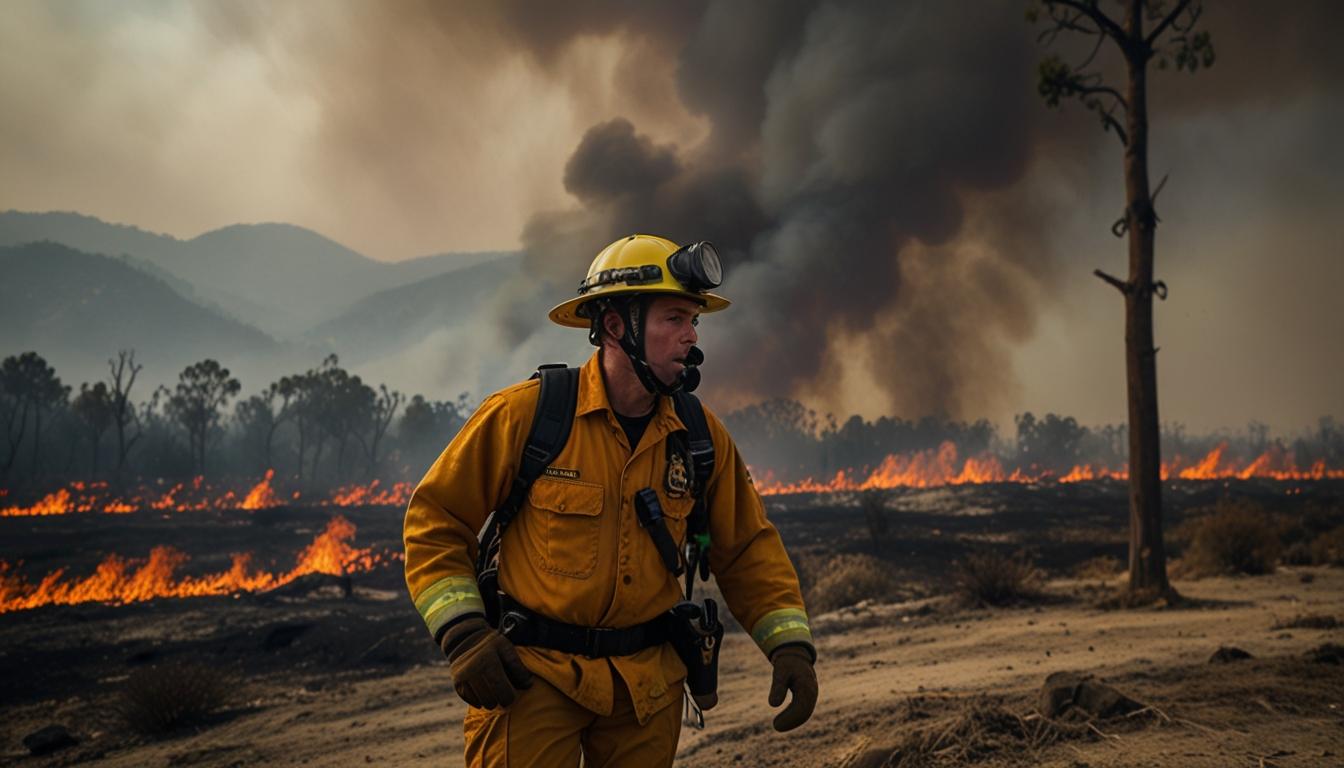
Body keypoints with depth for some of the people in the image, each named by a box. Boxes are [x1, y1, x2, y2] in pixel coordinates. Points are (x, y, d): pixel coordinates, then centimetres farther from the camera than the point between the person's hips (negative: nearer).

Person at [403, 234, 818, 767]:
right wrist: (462, 633, -13)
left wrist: (791, 644, -2)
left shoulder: (702, 438, -1)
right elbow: (434, 521, -4)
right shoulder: (525, 414, -12)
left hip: (648, 688, 4)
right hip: (531, 677, -4)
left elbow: (747, 550, 9)